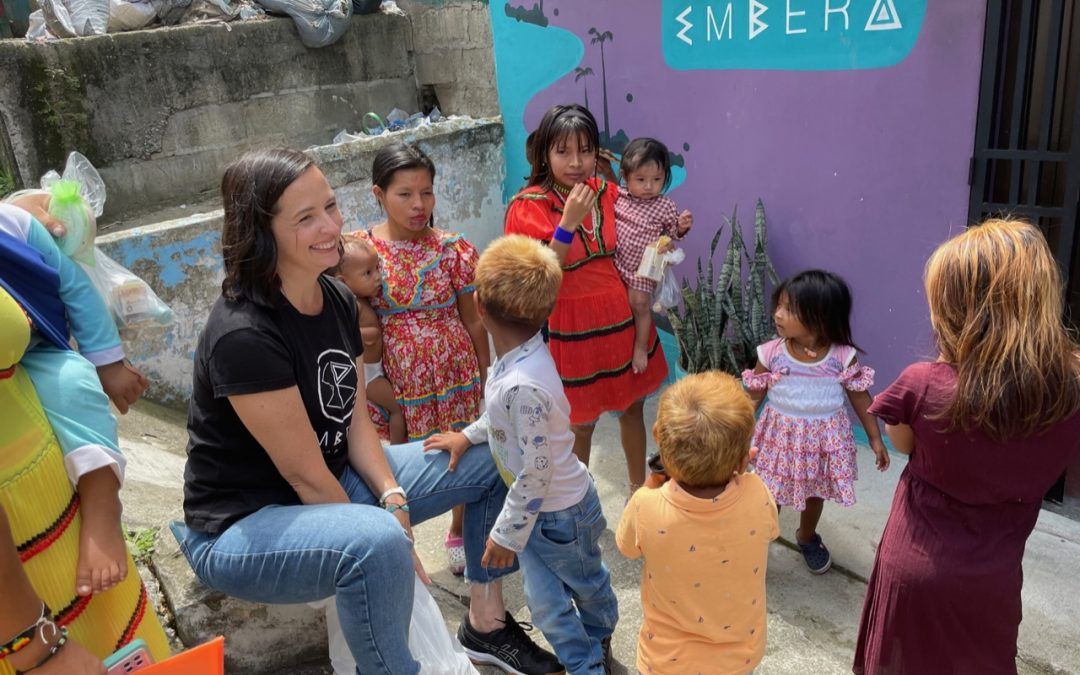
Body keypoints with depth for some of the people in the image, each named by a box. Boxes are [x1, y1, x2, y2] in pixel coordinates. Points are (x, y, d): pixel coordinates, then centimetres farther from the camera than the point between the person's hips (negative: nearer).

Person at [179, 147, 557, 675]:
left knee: (496, 460, 6)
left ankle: (487, 615, 19)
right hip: (242, 527, -8)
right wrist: (385, 534, -15)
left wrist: (392, 495, -13)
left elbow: (355, 418, 1)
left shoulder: (337, 299, -3)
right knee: (379, 542, -40)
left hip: (336, 484, 8)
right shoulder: (243, 335, -28)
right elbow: (305, 473, -23)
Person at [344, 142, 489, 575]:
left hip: (455, 373, 1)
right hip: (396, 378, -1)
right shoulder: (362, 248, -7)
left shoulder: (451, 248, -6)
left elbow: (472, 320, 1)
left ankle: (459, 532, 41)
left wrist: (485, 376, 4)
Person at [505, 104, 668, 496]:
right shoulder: (529, 207, -14)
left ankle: (638, 485, 40)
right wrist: (568, 223, -28)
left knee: (632, 406, 19)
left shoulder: (608, 193, 0)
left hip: (622, 316, 5)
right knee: (581, 422, 9)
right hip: (573, 326, -5)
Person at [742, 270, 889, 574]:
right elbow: (753, 396, -5)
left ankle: (807, 537, 52)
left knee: (815, 493, 23)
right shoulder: (772, 353, -17)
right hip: (780, 437, -1)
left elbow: (860, 398, -3)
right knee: (770, 496, 8)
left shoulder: (843, 357, -17)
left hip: (823, 439, 1)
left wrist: (875, 439, 2)